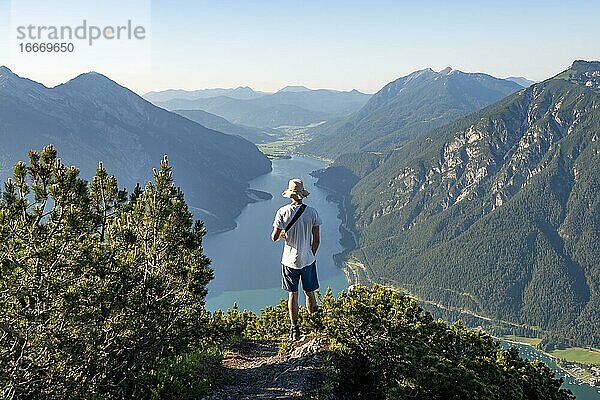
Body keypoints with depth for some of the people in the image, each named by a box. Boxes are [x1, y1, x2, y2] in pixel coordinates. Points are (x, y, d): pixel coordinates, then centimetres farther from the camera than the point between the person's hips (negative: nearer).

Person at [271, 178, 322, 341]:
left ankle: (295, 329, 15)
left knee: (292, 294, 10)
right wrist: (311, 255, 12)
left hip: (290, 260, -1)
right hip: (308, 260, 1)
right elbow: (317, 240, -4)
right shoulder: (312, 212, -8)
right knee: (310, 293, 13)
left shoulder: (283, 212, -11)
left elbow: (274, 237, -9)